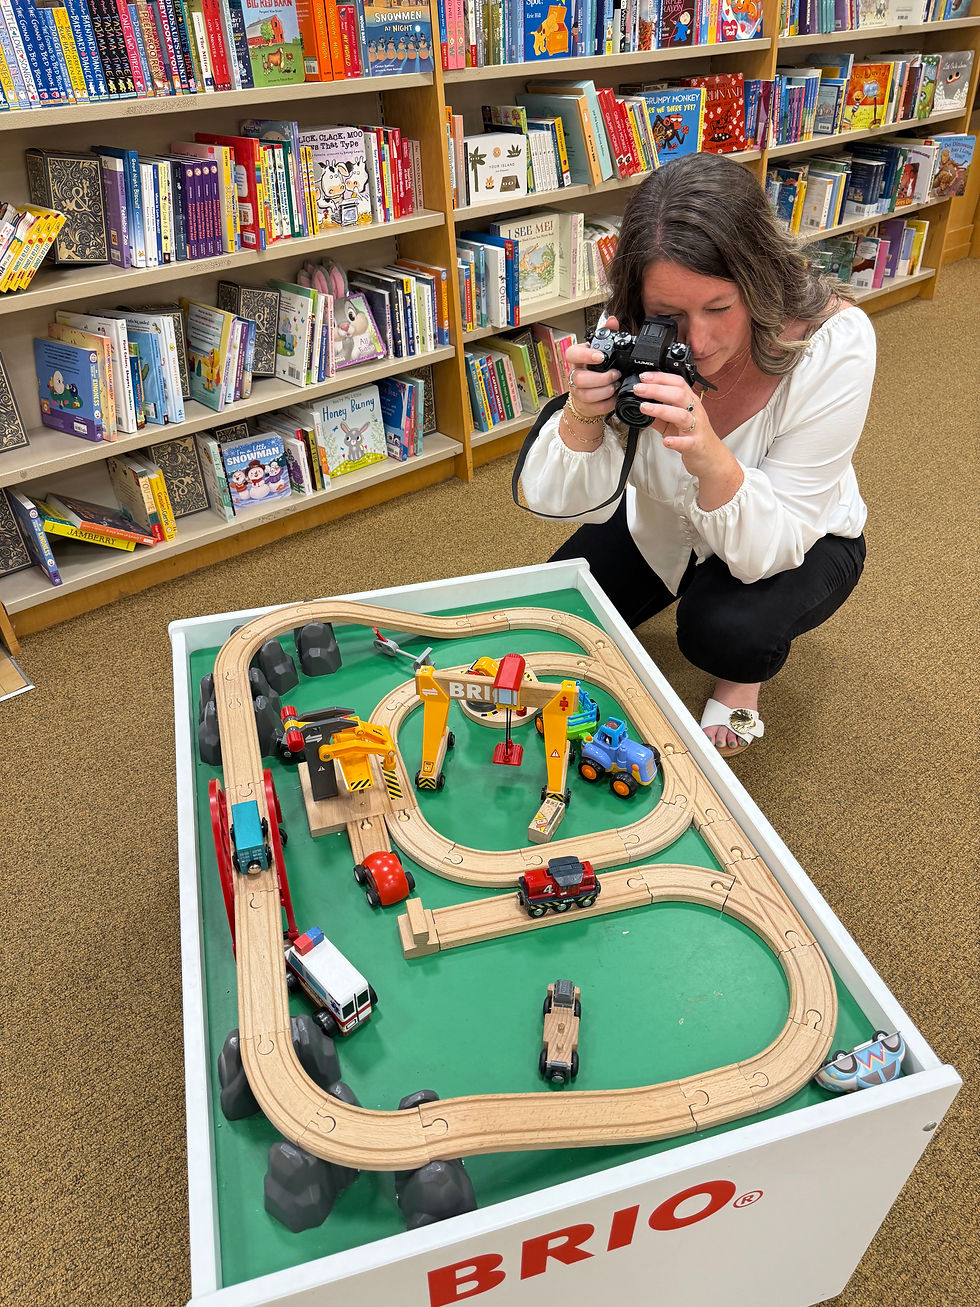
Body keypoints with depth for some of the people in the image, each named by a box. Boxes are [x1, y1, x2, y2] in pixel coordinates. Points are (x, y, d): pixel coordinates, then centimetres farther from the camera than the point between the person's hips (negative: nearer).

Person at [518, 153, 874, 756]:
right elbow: (572, 502, -21)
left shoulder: (835, 341, -33)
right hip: (665, 523, 4)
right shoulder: (639, 336, -25)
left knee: (726, 629, -33)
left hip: (798, 541, -3)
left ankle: (745, 676, 6)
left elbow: (769, 547, -32)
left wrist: (710, 459, -52)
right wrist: (581, 417, -42)